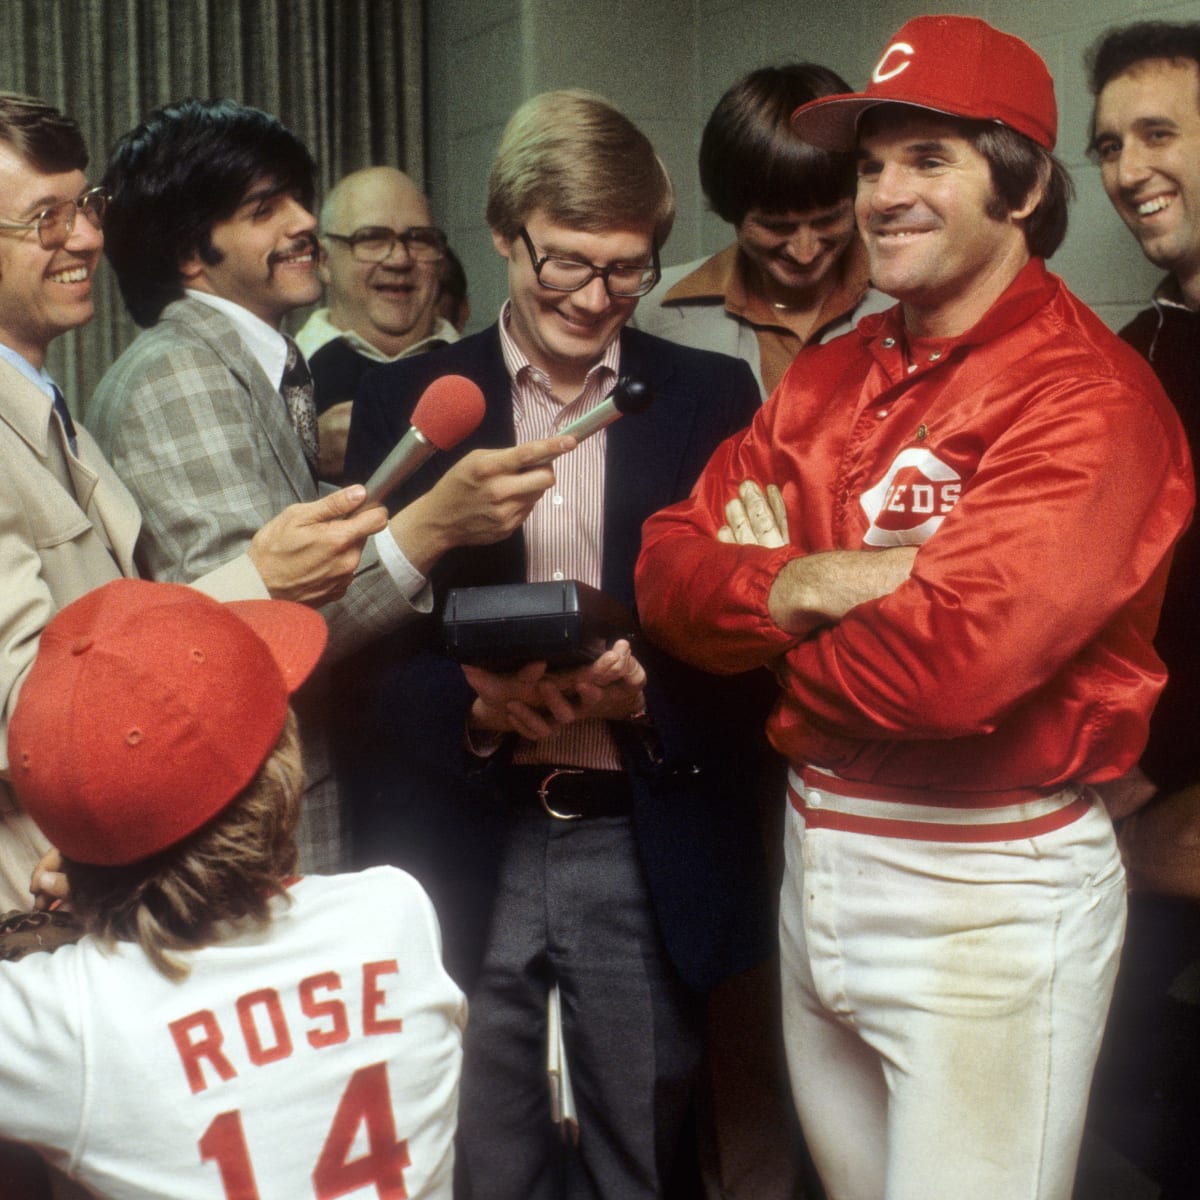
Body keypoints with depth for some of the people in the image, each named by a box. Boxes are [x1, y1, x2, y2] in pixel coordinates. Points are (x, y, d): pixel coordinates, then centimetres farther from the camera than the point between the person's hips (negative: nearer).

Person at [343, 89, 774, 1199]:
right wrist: (472, 703, -16)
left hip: (646, 849, 0)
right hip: (464, 847, 0)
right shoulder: (406, 403, 4)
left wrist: (649, 691, -16)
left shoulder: (712, 399, 4)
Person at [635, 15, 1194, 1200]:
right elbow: (670, 573, 2)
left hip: (989, 891, -7)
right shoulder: (828, 376, 8)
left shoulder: (1084, 397, -17)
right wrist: (803, 587, -19)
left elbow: (953, 660, -28)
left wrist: (769, 612, -10)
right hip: (816, 857, 7)